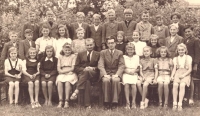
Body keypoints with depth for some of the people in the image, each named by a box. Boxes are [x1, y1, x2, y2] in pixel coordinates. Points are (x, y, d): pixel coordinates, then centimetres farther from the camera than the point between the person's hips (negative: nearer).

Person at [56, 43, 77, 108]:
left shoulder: (73, 56, 8)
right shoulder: (60, 57, 18)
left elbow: (72, 68, -1)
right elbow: (58, 69, 11)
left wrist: (63, 71, -5)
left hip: (71, 74, -2)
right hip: (62, 74, 3)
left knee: (67, 82, -35)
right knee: (59, 82, -30)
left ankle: (66, 101, -32)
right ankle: (60, 101, -29)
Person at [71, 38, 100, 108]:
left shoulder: (98, 54, 18)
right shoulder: (80, 54, 20)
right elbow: (76, 68, 12)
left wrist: (93, 68, -9)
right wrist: (84, 69, -8)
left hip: (93, 75, 0)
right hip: (82, 74, 1)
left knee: (87, 72, -38)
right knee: (87, 82, -38)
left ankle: (77, 90, -44)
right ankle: (87, 104, -41)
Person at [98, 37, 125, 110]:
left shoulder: (120, 53, 9)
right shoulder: (103, 52, 9)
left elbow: (121, 65, 0)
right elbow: (100, 65, -2)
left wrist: (117, 74, -17)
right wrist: (105, 74, -19)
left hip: (116, 73, 0)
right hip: (106, 73, 0)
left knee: (115, 80, -34)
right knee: (106, 80, -33)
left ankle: (114, 102, -26)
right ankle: (106, 102, -24)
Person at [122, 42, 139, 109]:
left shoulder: (137, 57, 17)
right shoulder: (124, 57, 13)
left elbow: (138, 68, 12)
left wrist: (134, 71, -8)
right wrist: (126, 71, -10)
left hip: (134, 74, 0)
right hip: (126, 73, 0)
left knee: (133, 84, -31)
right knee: (126, 84, -31)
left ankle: (133, 102, -24)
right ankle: (127, 102, -30)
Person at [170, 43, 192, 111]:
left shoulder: (188, 58, 10)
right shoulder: (175, 59, 18)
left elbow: (190, 69, 3)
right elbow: (174, 69, 12)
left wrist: (183, 75, -12)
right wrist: (172, 75, -7)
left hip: (186, 74, -2)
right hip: (177, 73, 2)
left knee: (182, 85, -32)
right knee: (175, 84, -30)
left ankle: (180, 104, -31)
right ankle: (174, 103, -27)